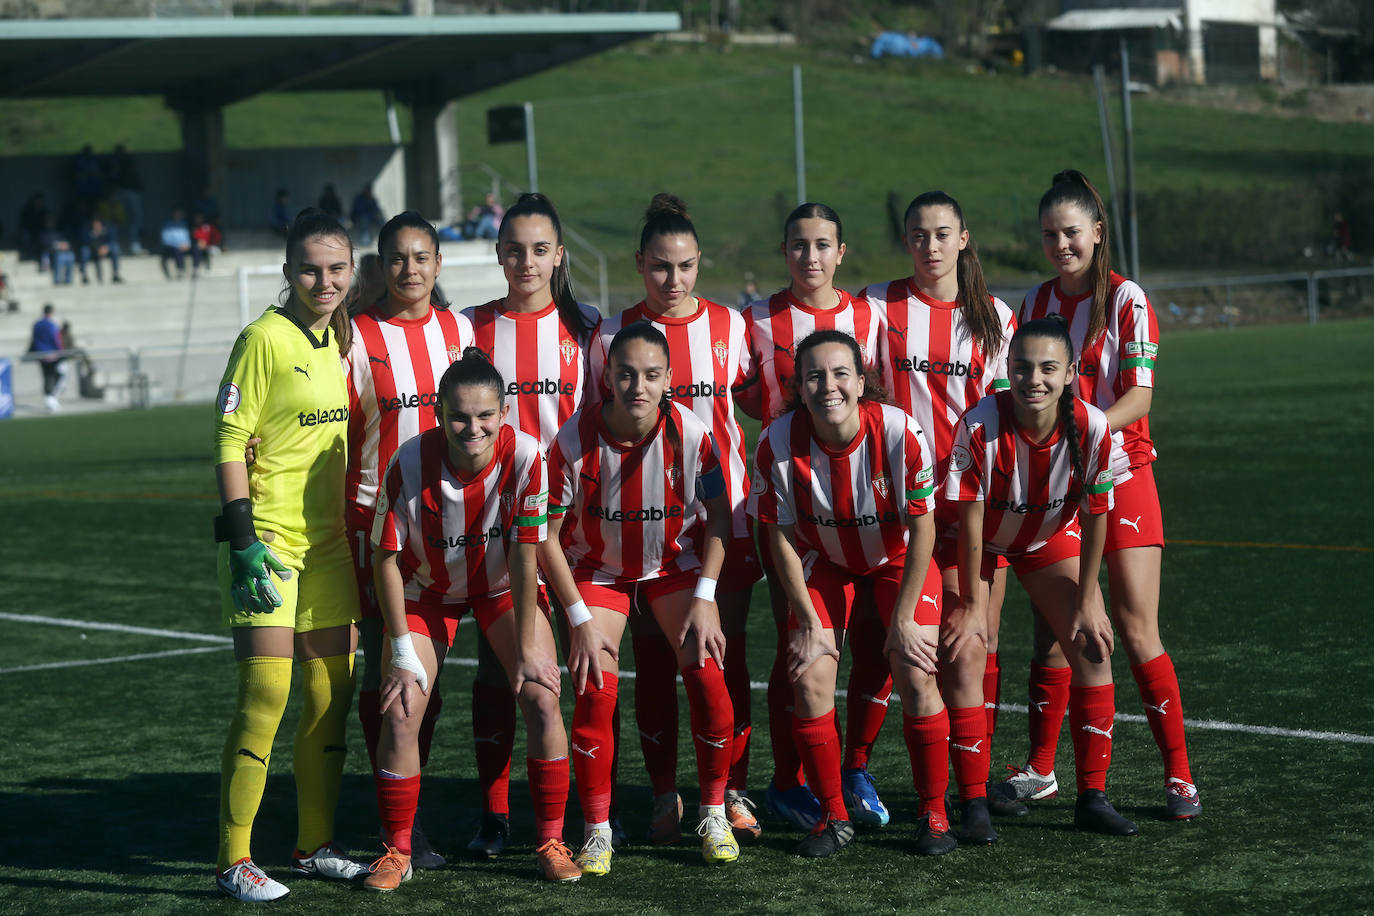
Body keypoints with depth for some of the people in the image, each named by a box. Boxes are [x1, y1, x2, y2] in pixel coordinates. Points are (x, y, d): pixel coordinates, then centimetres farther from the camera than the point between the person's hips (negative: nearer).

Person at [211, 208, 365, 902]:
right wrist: (243, 541, -17)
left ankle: (314, 845, 21)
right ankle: (234, 862, -5)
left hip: (331, 538, 7)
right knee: (265, 695, -11)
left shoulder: (347, 338, 10)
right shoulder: (266, 338, -10)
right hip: (270, 538, -7)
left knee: (332, 694, 9)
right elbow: (229, 439, -12)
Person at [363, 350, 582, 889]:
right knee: (400, 713, -12)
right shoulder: (410, 464, -28)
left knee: (542, 699, -12)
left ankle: (551, 842, 2)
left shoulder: (525, 458, -28)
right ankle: (397, 851, 3)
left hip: (502, 587, 0)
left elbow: (525, 556, -22)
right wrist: (403, 652, -18)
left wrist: (527, 648, -19)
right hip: (428, 591, 0)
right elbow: (387, 558, -18)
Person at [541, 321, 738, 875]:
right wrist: (579, 620, -17)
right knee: (595, 692, -15)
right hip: (596, 569, -1)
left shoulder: (690, 433, -22)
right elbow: (546, 535, -15)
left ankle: (713, 814, 4)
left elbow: (719, 515, -7)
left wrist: (703, 599, -14)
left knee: (708, 679, -15)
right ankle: (596, 830, 0)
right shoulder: (574, 440, -24)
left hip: (674, 563, 1)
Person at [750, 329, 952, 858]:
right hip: (823, 562, 1)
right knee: (809, 680, -12)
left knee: (916, 676, -14)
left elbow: (922, 527, -18)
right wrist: (808, 622, -11)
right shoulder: (778, 443, -24)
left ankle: (934, 816, 3)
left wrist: (903, 620, -15)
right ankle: (834, 818, 5)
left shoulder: (898, 433, -29)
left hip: (897, 559, -1)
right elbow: (781, 537, -12)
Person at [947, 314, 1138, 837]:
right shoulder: (980, 426, -34)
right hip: (982, 540, -2)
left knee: (1093, 649, -7)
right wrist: (972, 610, -20)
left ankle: (1092, 797, 2)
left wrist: (1085, 602, -9)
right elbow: (970, 527, -25)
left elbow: (1094, 518, -14)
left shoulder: (1092, 429, -27)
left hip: (1050, 538, 2)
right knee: (964, 654, -15)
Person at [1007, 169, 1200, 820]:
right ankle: (1040, 770, 15)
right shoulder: (1035, 304, 8)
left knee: (1137, 631, -8)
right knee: (1052, 632, 5)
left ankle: (1179, 776, -1)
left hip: (1120, 476, -4)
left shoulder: (1126, 300, -6)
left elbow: (1138, 398, -13)